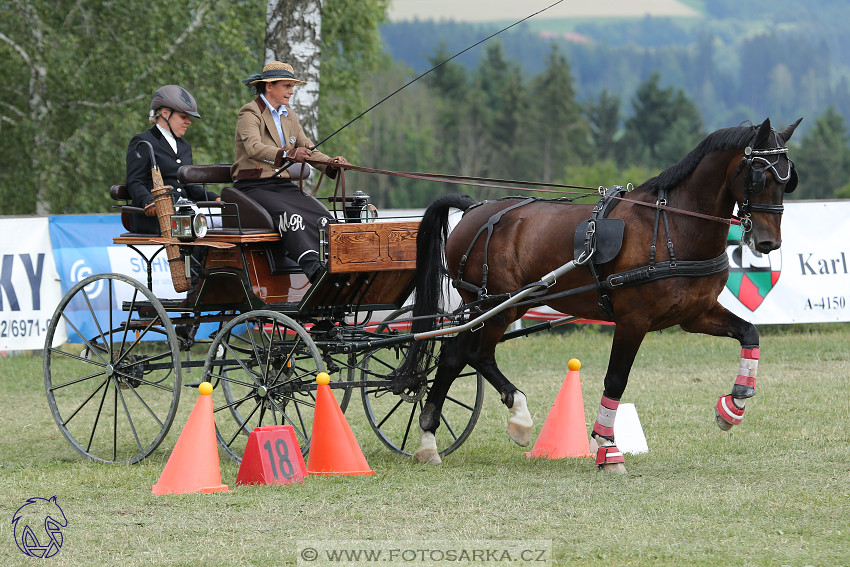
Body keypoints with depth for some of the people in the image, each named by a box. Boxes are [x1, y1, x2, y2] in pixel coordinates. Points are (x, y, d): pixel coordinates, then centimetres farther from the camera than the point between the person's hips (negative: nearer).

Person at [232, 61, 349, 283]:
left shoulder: (289, 116, 19)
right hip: (253, 187, -7)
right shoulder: (250, 113, -6)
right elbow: (253, 147, -25)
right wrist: (287, 154, -43)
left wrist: (331, 163, -5)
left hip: (283, 185, 7)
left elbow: (309, 151, 18)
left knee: (322, 216, -21)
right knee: (289, 215, -35)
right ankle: (314, 269, -51)